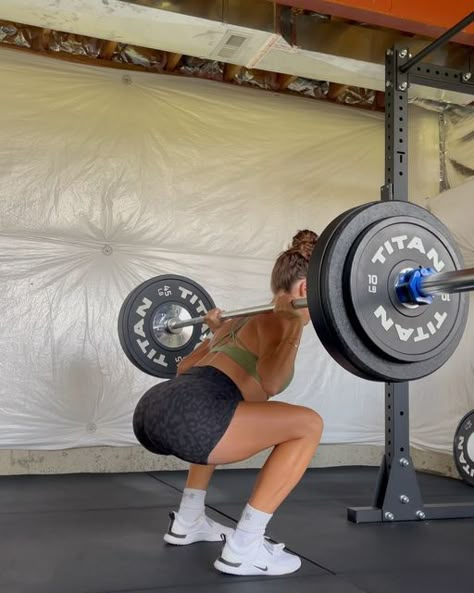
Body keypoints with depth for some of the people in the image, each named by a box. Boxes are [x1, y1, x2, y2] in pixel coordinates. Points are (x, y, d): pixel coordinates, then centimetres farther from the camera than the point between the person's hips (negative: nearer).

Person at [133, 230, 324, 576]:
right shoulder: (279, 320, 4)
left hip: (154, 410, 10)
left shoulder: (245, 321, 28)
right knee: (308, 425, -2)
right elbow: (270, 382, -18)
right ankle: (244, 547, -1)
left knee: (221, 420, 40)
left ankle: (188, 521, 33)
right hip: (183, 417, -10)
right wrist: (298, 321, -15)